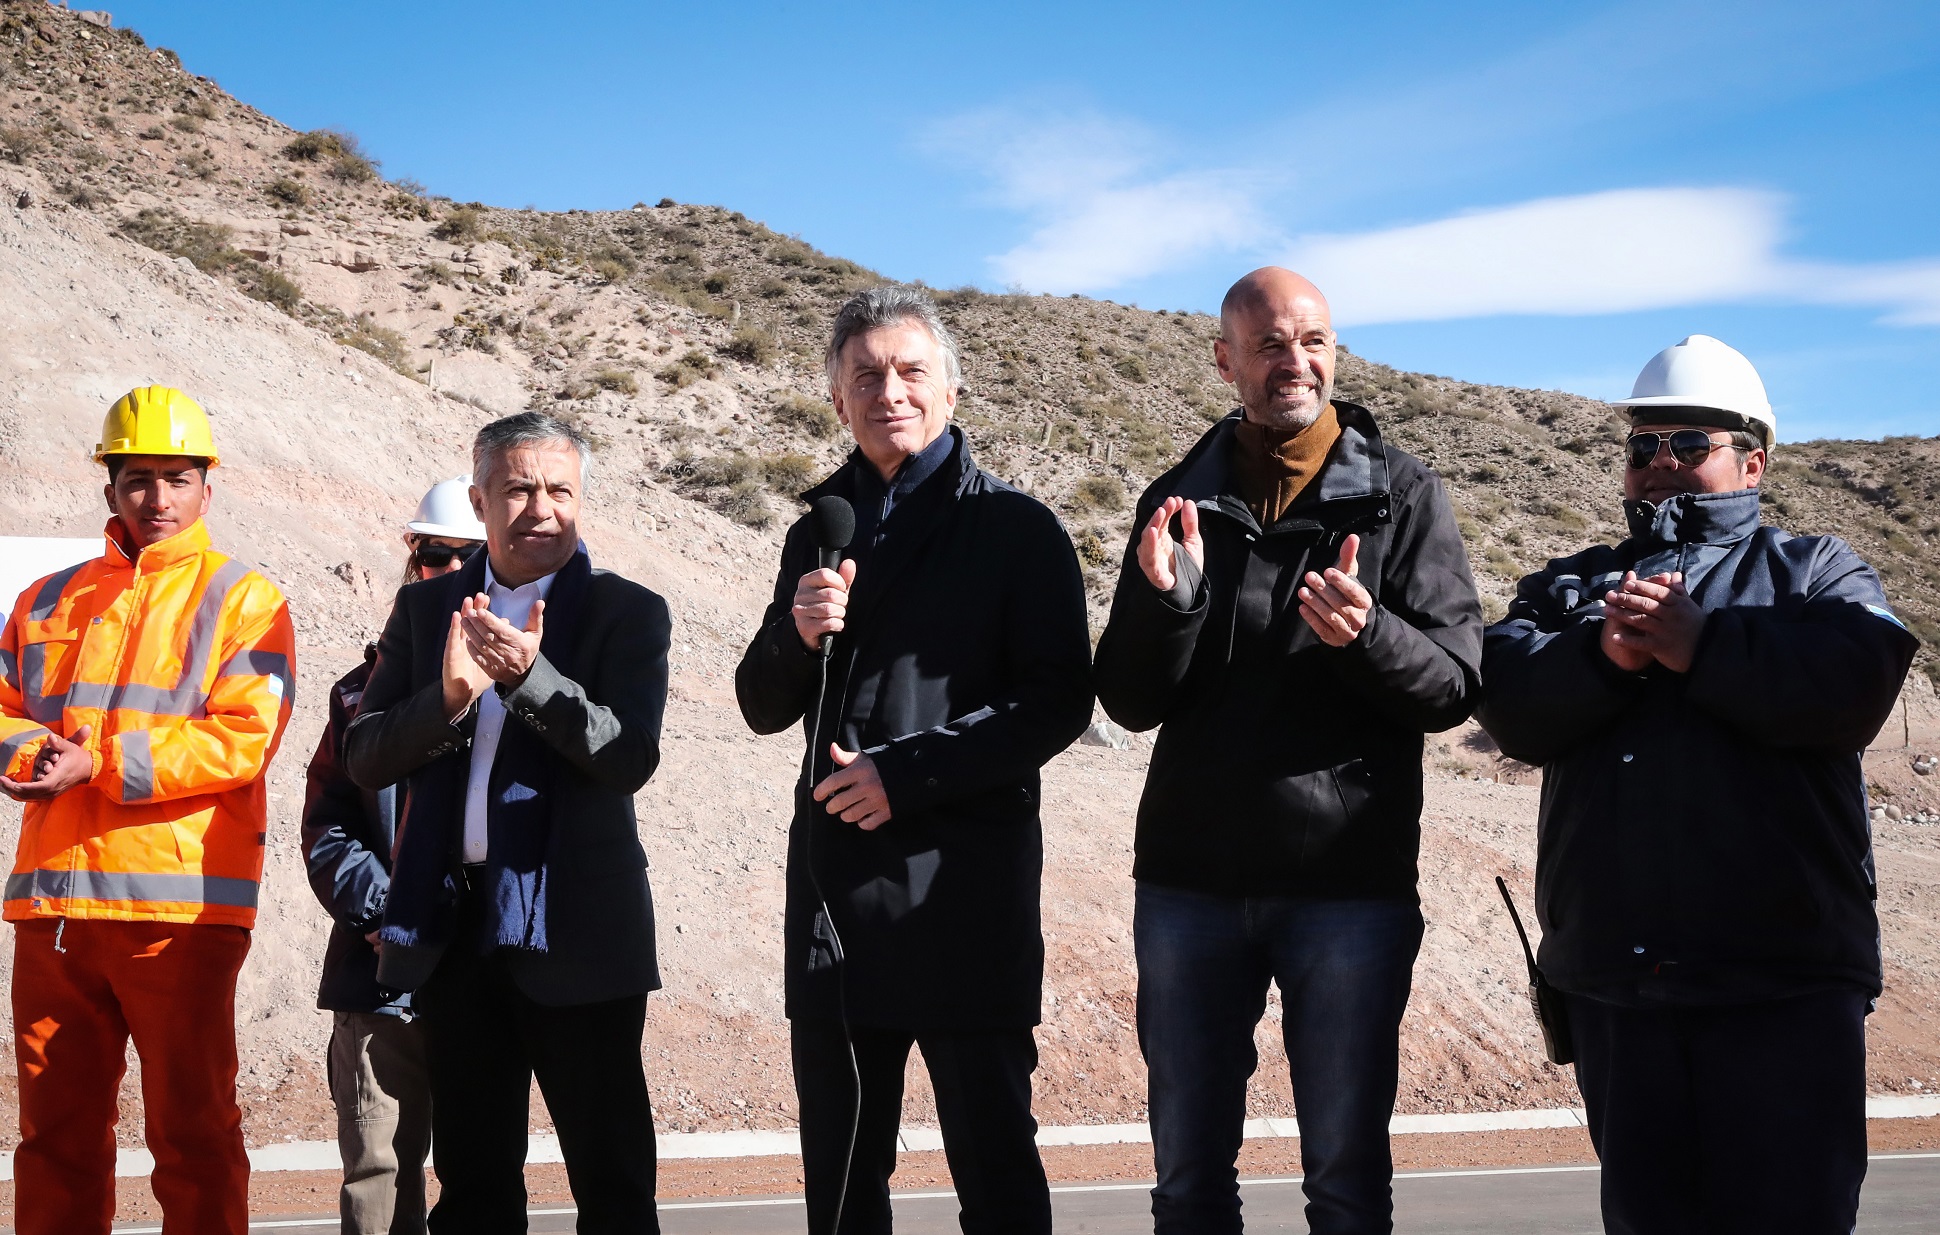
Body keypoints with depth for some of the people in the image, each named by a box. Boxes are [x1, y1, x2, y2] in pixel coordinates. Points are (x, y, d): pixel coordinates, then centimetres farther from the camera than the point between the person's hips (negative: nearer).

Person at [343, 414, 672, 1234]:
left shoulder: (628, 613, 0)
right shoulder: (426, 608, 10)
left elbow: (630, 758, -12)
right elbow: (365, 758, 3)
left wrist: (530, 675, -25)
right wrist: (450, 697, -15)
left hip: (571, 931, -3)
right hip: (454, 927, 3)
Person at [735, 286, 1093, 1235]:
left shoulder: (1016, 530, 0)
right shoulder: (818, 533, 16)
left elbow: (1058, 701, -7)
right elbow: (764, 708, 15)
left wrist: (909, 773, -14)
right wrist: (798, 632, -7)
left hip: (963, 883, -5)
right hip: (835, 888, 5)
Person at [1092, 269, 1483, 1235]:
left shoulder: (1402, 497, 1)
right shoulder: (1180, 500, 7)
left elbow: (1455, 684, -5)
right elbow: (1129, 703, 3)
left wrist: (1367, 636, -25)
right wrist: (1166, 599, -16)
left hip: (1350, 882, -2)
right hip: (1190, 882, 2)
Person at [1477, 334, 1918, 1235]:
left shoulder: (1817, 570, 12)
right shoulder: (1568, 585, 20)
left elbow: (1860, 676, -10)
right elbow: (1511, 703, 1)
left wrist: (1703, 646, -14)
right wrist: (1603, 655, -17)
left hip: (1784, 981, -3)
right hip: (1613, 979, 3)